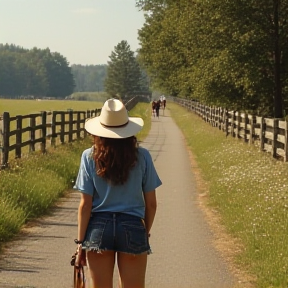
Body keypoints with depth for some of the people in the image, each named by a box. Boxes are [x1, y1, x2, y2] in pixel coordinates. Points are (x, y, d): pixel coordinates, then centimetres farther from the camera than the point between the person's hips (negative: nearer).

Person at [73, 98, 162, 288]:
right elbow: (151, 203, 2)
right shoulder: (142, 157, -2)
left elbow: (85, 204, -4)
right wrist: (146, 232, 16)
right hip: (133, 229, 0)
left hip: (99, 229, 0)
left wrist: (81, 240, 3)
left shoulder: (89, 157, -4)